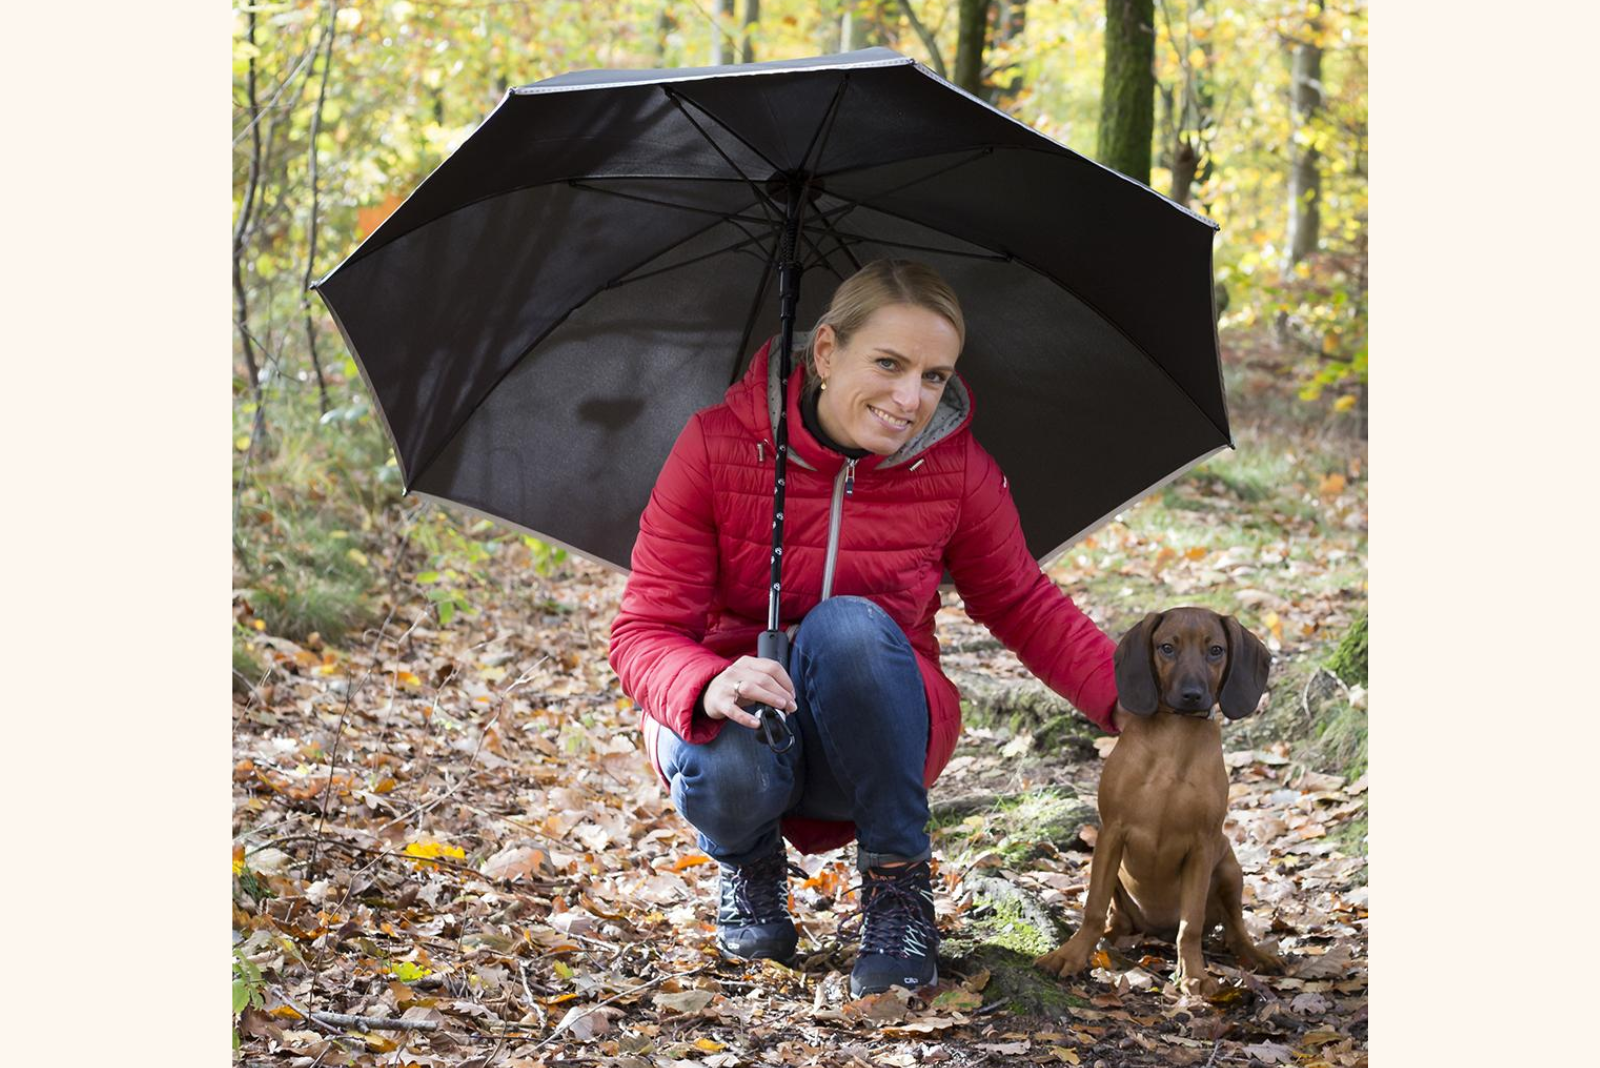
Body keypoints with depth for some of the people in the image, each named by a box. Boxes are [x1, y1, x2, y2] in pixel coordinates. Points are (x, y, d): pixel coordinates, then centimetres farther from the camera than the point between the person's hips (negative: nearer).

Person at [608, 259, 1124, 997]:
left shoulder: (956, 469, -9)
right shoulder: (717, 445, -16)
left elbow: (1023, 606, 7)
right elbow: (643, 631, -17)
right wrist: (711, 687, -40)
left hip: (875, 735, 1)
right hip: (726, 715, 0)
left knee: (850, 626, -33)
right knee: (726, 775, -37)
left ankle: (898, 883, -13)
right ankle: (747, 859, 4)